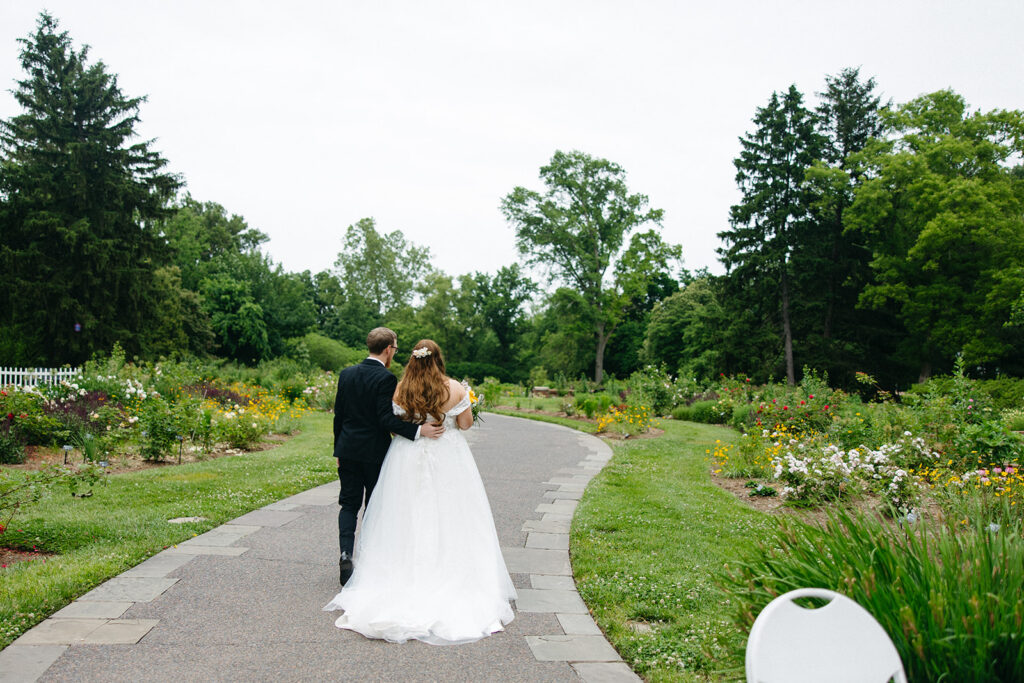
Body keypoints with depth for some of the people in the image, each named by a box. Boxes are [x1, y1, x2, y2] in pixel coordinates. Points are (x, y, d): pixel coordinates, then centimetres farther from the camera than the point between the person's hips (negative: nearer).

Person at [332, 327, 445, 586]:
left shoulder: (346, 374, 4)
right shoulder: (386, 378, -15)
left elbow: (338, 415, 9)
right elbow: (387, 419, -22)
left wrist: (339, 450, 16)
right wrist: (419, 431, -26)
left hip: (348, 450, 5)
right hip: (375, 452, -5)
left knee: (349, 504, 12)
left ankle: (345, 556, -2)